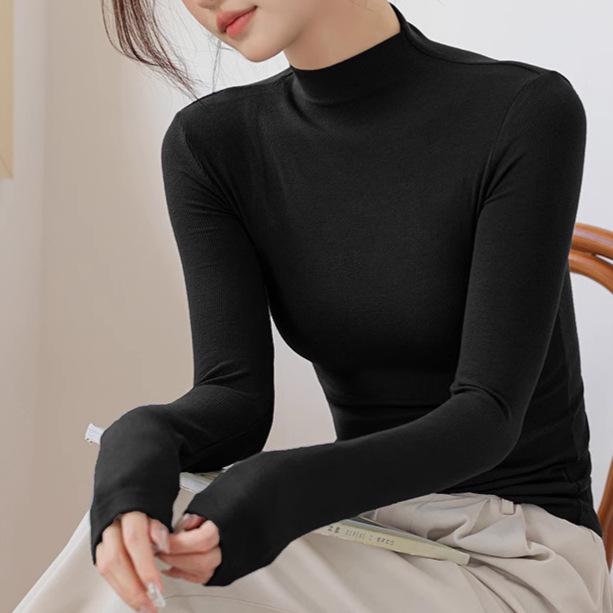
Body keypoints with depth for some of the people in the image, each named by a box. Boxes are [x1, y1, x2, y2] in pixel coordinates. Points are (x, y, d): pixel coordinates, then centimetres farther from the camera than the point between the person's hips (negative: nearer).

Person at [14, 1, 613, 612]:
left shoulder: (528, 113, -13)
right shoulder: (208, 143, 1)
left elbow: (489, 412, -17)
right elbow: (236, 393, -6)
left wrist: (291, 487, -33)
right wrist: (144, 439, -30)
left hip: (518, 553, -4)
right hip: (364, 530, 4)